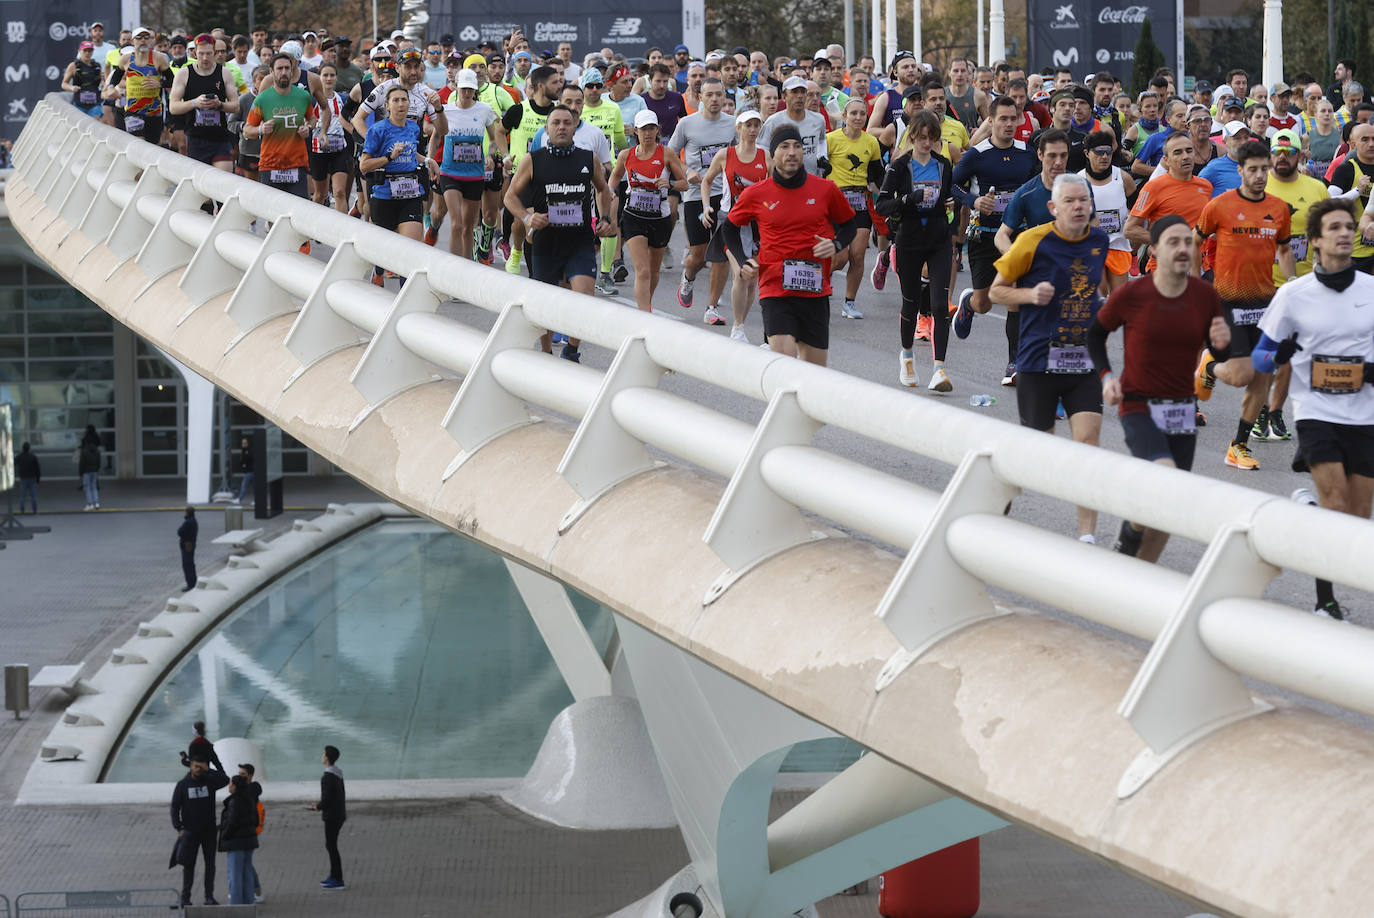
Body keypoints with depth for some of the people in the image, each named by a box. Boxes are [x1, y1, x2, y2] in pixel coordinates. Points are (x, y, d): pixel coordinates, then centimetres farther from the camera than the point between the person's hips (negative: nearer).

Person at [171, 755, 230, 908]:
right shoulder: (182, 785, 0)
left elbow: (225, 779, -15)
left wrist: (208, 770, -15)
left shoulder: (209, 782, 2)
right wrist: (179, 828, -10)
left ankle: (209, 896, 6)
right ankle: (185, 898, 3)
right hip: (190, 831, -1)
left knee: (210, 863, 2)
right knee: (188, 865, 0)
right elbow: (175, 807, -1)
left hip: (208, 831, 1)